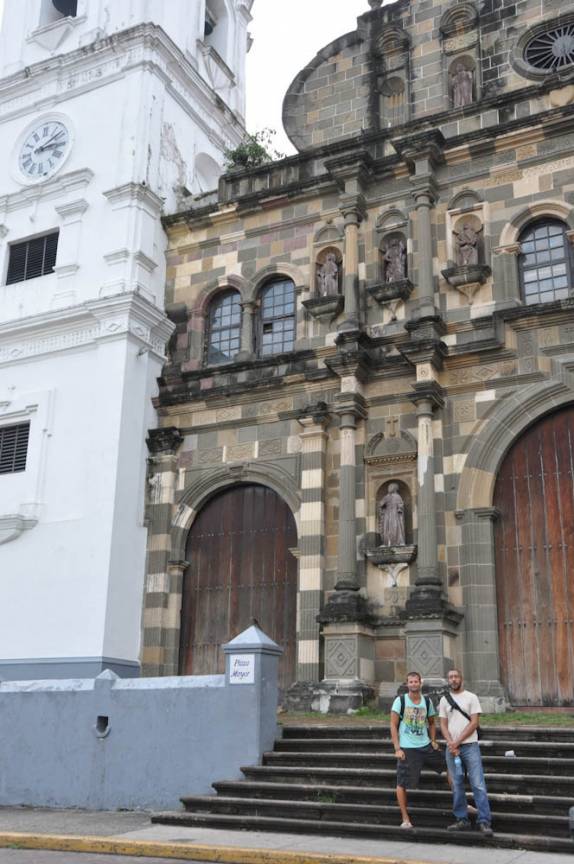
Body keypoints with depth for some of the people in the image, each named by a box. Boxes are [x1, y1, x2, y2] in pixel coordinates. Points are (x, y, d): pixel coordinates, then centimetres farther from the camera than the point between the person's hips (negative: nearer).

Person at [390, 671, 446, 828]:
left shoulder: (427, 701, 4)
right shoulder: (400, 701, -7)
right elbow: (393, 726, -7)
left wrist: (433, 740, 3)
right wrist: (397, 748, -12)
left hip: (426, 746, 4)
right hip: (407, 749, -4)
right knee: (402, 784, -2)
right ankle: (405, 818, 13)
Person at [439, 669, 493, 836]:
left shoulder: (471, 697, -1)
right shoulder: (444, 700, 9)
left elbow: (474, 723, -8)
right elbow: (443, 725, 7)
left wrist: (457, 742, -12)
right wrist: (451, 744, -9)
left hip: (470, 746, -4)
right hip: (452, 748, 4)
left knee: (478, 785, -7)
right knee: (456, 786, 7)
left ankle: (484, 821, -6)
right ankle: (462, 820, 15)